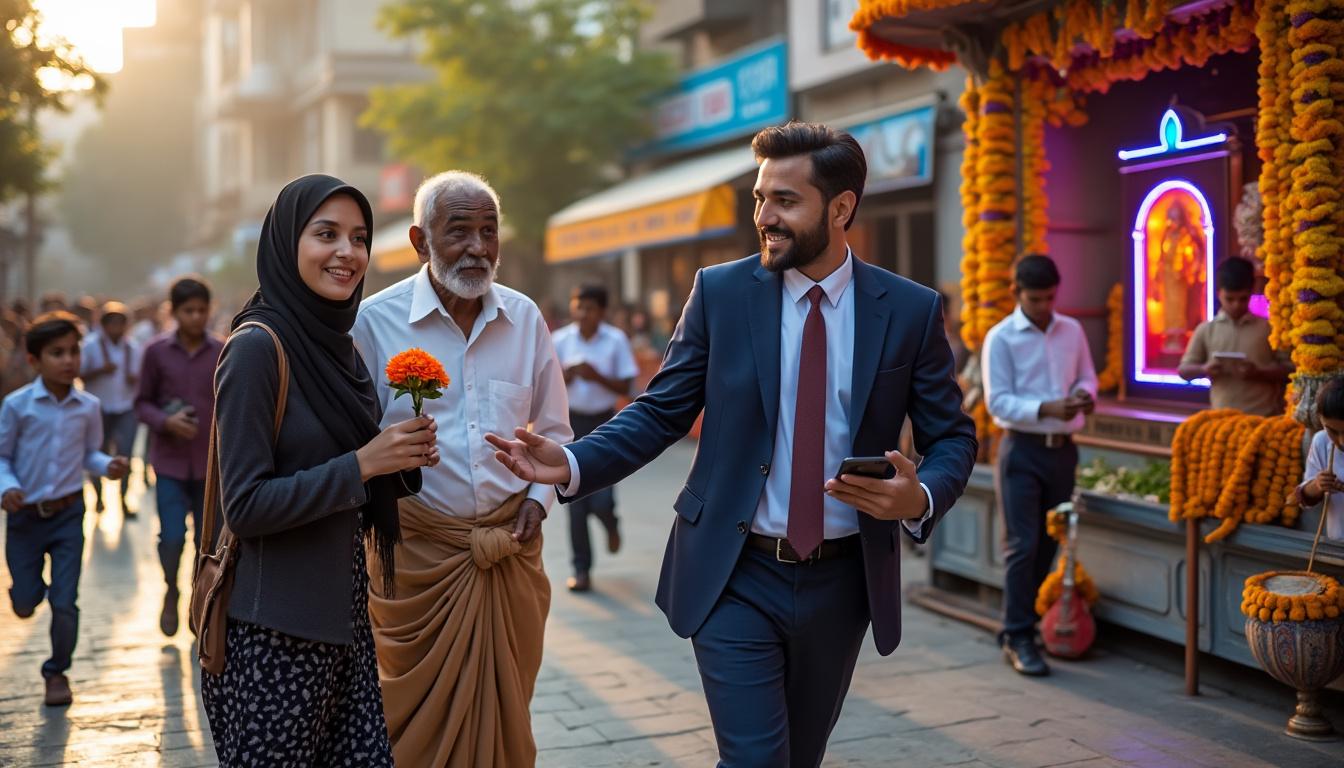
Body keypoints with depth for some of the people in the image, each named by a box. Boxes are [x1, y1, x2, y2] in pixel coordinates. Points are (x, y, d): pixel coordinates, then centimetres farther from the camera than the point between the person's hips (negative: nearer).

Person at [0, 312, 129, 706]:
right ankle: (36, 585, 46)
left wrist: (108, 465, -14)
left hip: (68, 513, 1)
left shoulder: (87, 406, -6)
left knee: (65, 603, -2)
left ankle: (57, 672, 20)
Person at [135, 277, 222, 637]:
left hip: (211, 464, 1)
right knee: (172, 537, -7)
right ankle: (171, 592, 21)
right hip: (170, 462, -1)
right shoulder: (156, 352, -3)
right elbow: (142, 403, 3)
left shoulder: (224, 354, -2)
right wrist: (165, 421, -17)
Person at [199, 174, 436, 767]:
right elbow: (244, 506, -17)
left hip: (344, 617, 7)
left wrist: (404, 460, -2)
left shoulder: (338, 343, 10)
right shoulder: (257, 346, -13)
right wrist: (362, 463, -19)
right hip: (276, 630, -7)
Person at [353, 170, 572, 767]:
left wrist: (538, 498, 1)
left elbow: (553, 428, 14)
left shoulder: (525, 319, 4)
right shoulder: (376, 320, -9)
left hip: (510, 546, 4)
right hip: (418, 548, -3)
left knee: (504, 715, 13)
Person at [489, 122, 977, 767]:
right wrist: (572, 464, -18)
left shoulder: (911, 310, -3)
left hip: (842, 584, 2)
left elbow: (952, 436, 3)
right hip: (736, 577, -2)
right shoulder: (720, 292, -4)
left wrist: (921, 498, -19)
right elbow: (660, 412, -1)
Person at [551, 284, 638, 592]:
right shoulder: (560, 340, -2)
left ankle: (611, 525, 30)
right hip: (572, 423, 1)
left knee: (602, 500, -8)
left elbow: (624, 387, -4)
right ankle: (581, 569, 10)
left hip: (604, 422, -1)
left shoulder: (616, 340, -6)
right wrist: (567, 375, -18)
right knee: (576, 501, 1)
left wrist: (596, 376, -20)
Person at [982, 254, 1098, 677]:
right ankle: (1018, 637, -3)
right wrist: (1046, 408, -26)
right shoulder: (1001, 338, -7)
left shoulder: (1072, 331, 8)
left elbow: (1087, 376, 16)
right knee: (1023, 545, -7)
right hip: (1023, 451, -5)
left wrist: (1085, 395, -8)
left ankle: (1035, 622, 22)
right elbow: (998, 401, -12)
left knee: (1049, 544, 10)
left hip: (1062, 449, 5)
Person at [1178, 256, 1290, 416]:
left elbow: (1289, 369, 2)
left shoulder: (1269, 328, 4)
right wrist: (1204, 370, -14)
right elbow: (1184, 370, 8)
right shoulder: (1206, 330, 7)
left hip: (1264, 418, -1)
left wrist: (1259, 372, -16)